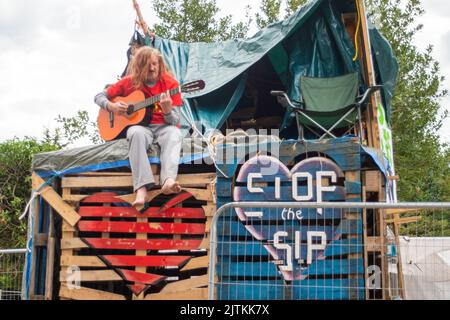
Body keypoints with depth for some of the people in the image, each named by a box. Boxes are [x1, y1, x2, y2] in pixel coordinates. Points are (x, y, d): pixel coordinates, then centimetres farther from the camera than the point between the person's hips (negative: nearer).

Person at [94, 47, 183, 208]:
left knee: (174, 133, -35)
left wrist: (167, 111, -27)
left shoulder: (170, 83, -1)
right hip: (140, 125, 0)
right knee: (136, 133, -36)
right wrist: (111, 106, -12)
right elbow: (99, 96, 10)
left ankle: (168, 181, -57)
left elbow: (175, 121, -4)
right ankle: (141, 188, -48)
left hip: (164, 127, 0)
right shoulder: (130, 82, 2)